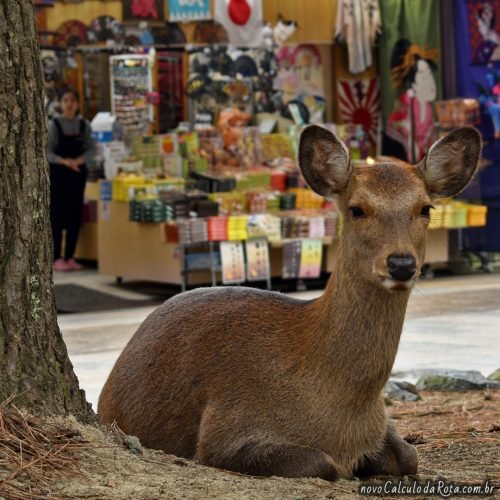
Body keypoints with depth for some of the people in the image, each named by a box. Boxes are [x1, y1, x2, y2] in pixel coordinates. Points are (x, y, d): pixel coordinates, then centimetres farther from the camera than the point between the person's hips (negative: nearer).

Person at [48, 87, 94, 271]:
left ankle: (70, 257, 13)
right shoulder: (53, 125, -5)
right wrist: (64, 162, -24)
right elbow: (47, 152, -8)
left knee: (75, 215, 5)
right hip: (58, 173, -4)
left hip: (78, 173, 4)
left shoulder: (84, 125, 5)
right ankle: (57, 258, 0)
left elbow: (90, 149, 2)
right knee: (57, 214, -4)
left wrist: (79, 160, -18)